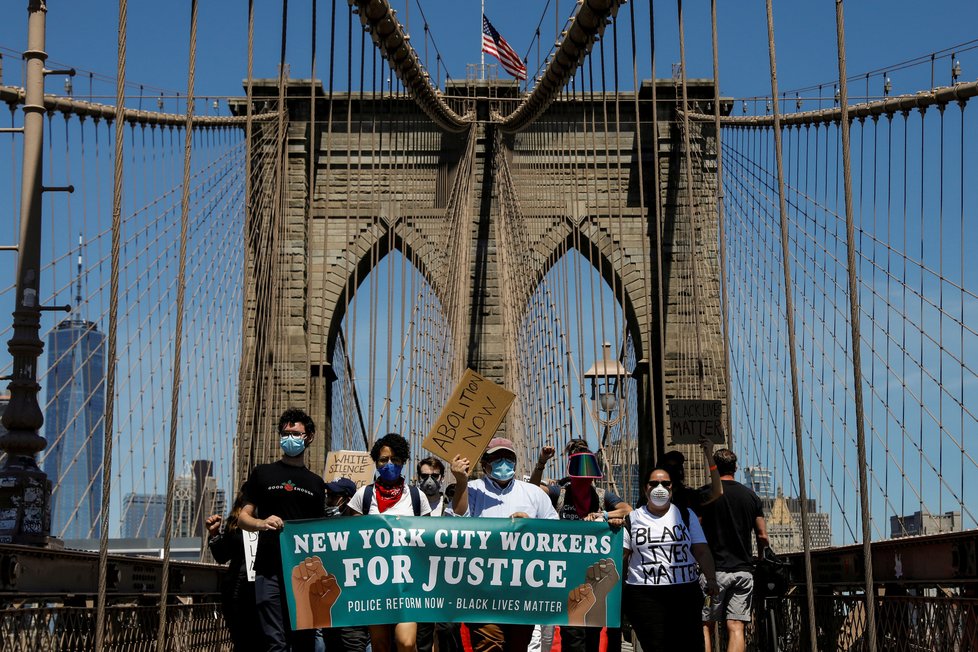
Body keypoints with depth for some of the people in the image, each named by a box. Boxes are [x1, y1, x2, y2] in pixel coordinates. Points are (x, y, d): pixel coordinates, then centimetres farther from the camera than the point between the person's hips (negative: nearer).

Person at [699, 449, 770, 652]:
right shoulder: (751, 496, 7)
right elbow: (762, 536, 7)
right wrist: (759, 559, 24)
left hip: (714, 569, -3)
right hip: (744, 570, 3)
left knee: (705, 625, 3)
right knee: (736, 627, 1)